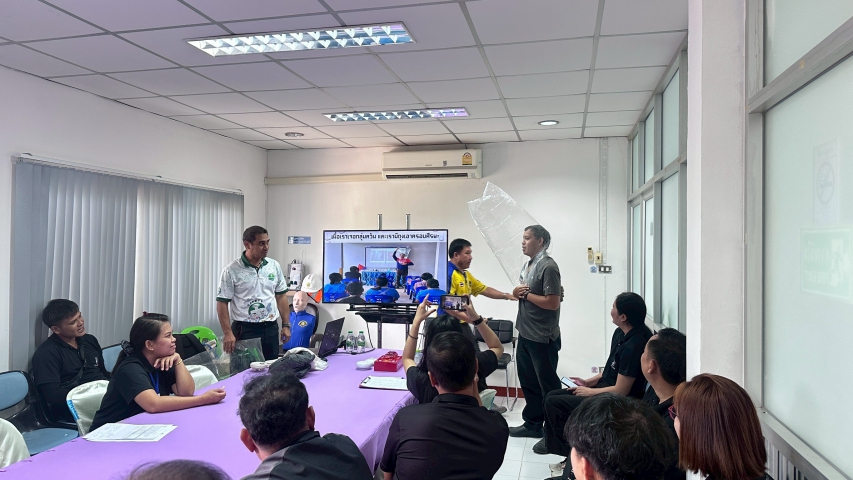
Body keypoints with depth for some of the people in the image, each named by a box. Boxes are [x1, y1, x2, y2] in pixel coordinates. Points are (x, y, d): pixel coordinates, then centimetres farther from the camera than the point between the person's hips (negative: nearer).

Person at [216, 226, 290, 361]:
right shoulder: (232, 270, -8)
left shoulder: (274, 266, 4)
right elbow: (222, 303, -8)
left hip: (270, 329, 4)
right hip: (244, 330, -4)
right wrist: (228, 333, -14)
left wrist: (286, 325, 7)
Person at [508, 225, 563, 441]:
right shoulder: (528, 264, 12)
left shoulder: (548, 267, -17)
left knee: (548, 385, 2)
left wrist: (526, 294, -15)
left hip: (542, 337, -9)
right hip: (525, 334, 9)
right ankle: (533, 423, 30)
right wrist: (516, 292, -4)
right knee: (528, 381, 16)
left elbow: (553, 303, -23)